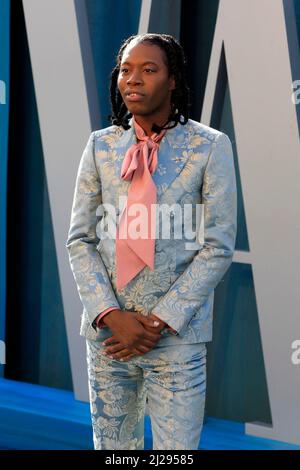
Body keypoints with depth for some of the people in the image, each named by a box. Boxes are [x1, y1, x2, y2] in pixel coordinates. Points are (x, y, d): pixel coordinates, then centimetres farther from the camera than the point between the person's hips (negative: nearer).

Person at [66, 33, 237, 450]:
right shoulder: (101, 146, 6)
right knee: (112, 446, 12)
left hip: (177, 335, -3)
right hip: (106, 333, 3)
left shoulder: (210, 146, -3)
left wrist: (160, 321, -11)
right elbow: (80, 240, 4)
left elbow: (218, 246, -6)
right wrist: (111, 315, -9)